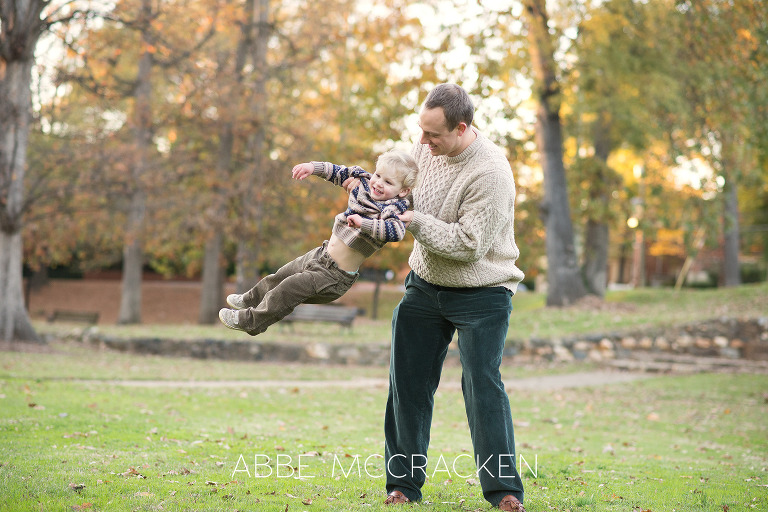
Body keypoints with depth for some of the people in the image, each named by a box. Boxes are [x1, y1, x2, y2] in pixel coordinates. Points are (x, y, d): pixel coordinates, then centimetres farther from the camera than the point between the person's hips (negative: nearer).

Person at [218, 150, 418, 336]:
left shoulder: (391, 210, -23)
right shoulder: (364, 183, -1)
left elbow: (397, 231, -41)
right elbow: (339, 173, 12)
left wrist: (363, 223, -47)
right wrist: (313, 167, 0)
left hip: (335, 277, -8)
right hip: (321, 254, 8)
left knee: (288, 289, -7)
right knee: (282, 275, 24)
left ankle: (251, 321, 14)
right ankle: (250, 300, 50)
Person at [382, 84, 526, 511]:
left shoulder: (491, 174, -25)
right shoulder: (428, 147, -2)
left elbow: (468, 244, -26)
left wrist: (415, 221, -23)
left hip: (481, 293, -6)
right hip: (425, 284, 7)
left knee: (482, 384, -11)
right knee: (408, 382, 4)